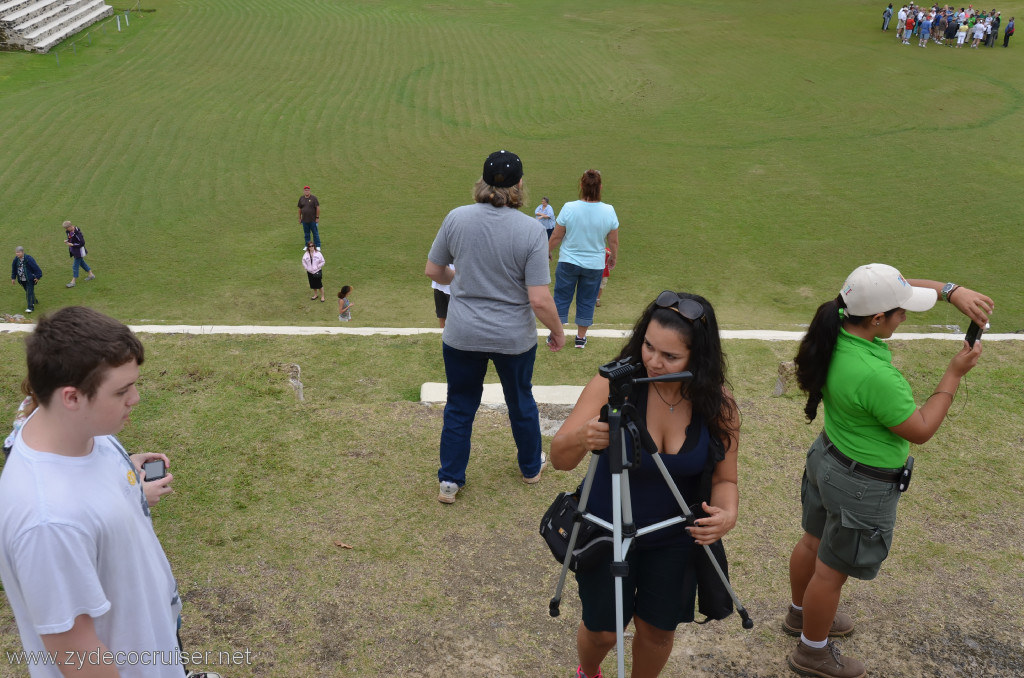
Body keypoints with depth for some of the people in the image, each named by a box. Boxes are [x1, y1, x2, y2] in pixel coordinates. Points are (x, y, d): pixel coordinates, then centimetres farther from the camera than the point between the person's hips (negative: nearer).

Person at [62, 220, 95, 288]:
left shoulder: (77, 233, -27)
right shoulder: (69, 231, -1)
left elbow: (82, 243, -23)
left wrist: (72, 244, -24)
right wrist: (67, 240, -4)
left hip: (79, 251, -9)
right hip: (73, 250, 9)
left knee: (75, 266, -2)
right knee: (81, 263, 21)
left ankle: (73, 282, 6)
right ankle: (91, 275, 35)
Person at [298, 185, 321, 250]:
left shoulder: (313, 198, -6)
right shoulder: (301, 198, 6)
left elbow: (317, 208, -6)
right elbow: (300, 209, 13)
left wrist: (317, 217, -10)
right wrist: (299, 218, 13)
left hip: (313, 220, -4)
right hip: (304, 220, 4)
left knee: (315, 233, 2)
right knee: (306, 234, 12)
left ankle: (317, 246, 10)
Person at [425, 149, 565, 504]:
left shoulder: (457, 218, -11)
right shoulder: (531, 229, -18)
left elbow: (433, 271, 1)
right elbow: (540, 300, -20)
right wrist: (557, 331, -2)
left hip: (462, 335, 1)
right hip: (514, 338, -1)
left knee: (460, 407, 17)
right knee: (521, 401, 23)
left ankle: (449, 482, 26)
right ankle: (531, 467, 43)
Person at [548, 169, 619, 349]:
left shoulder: (569, 208, -15)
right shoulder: (609, 211, -10)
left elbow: (556, 237, -7)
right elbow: (613, 242, 0)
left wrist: (547, 252, 10)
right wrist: (613, 259, 17)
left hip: (568, 262, -1)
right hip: (595, 265, 1)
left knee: (561, 297, 11)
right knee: (587, 301, 14)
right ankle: (581, 337, 23)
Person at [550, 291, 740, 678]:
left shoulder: (717, 403, -16)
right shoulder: (613, 384, -22)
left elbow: (724, 479, -6)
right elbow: (559, 459, -24)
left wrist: (727, 515, -28)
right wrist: (582, 438, -46)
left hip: (675, 539, 2)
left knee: (657, 630, 15)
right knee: (603, 630, 13)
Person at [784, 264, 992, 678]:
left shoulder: (840, 325, -15)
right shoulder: (876, 376, -37)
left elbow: (901, 287, 0)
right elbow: (921, 431, -20)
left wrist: (952, 291, -14)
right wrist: (955, 374, -14)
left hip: (827, 458, 8)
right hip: (862, 486, -8)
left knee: (813, 543, 28)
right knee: (832, 571, 13)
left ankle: (801, 614, 53)